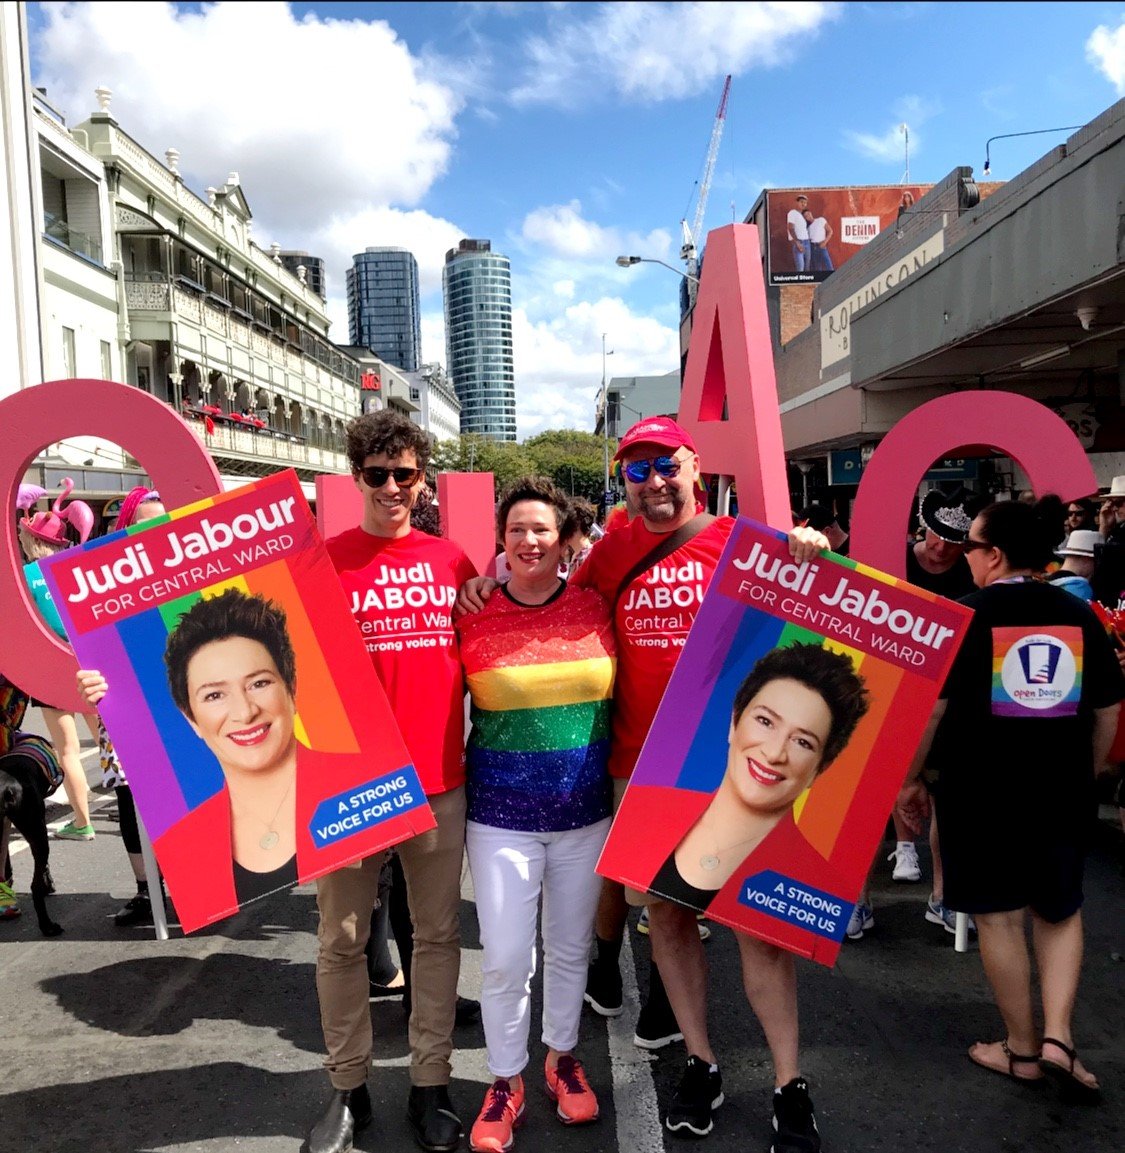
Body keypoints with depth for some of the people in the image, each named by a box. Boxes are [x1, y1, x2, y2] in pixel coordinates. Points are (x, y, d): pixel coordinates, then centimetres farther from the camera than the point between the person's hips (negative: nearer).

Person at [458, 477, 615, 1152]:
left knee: (571, 948, 17)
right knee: (505, 960, 3)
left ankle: (563, 1057, 42)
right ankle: (506, 1083, 28)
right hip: (502, 815, -1)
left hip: (585, 812, 2)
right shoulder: (473, 618, -7)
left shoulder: (595, 608, -2)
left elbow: (618, 699, 7)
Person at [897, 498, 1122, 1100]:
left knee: (999, 917, 11)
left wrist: (908, 779, -2)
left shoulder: (965, 616, -11)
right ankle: (1058, 1035, 14)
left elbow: (929, 707, -13)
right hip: (1063, 792, 4)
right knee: (1060, 911, 22)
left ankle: (1022, 1048, 23)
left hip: (983, 793, -4)